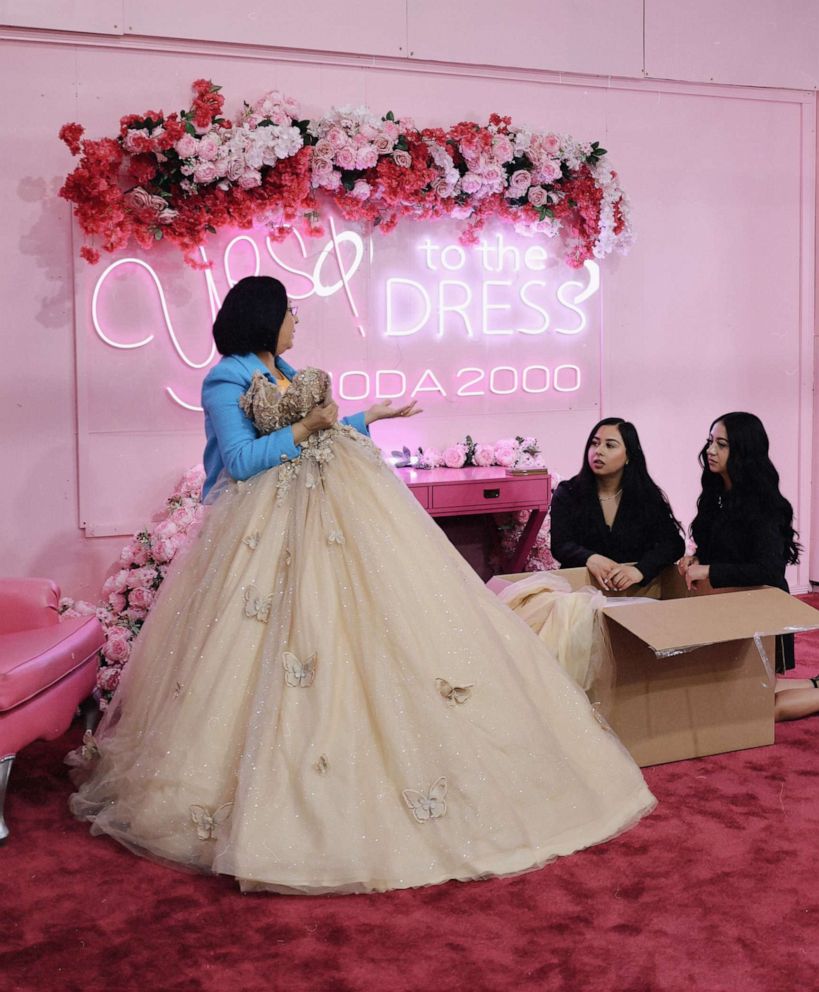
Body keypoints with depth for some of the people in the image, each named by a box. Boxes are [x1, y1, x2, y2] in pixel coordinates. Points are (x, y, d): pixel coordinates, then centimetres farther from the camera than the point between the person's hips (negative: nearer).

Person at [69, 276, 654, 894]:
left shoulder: (289, 375, 18)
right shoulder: (224, 382, -5)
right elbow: (240, 460, -13)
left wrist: (369, 418, 25)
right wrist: (305, 429, -16)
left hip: (337, 514, 8)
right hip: (275, 527, -7)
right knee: (280, 647, -9)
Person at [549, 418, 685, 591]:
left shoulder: (647, 495, 4)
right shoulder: (567, 493, 4)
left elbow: (673, 543, -5)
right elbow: (561, 545, -6)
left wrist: (641, 569, -24)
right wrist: (590, 559, -28)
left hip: (637, 592, 0)